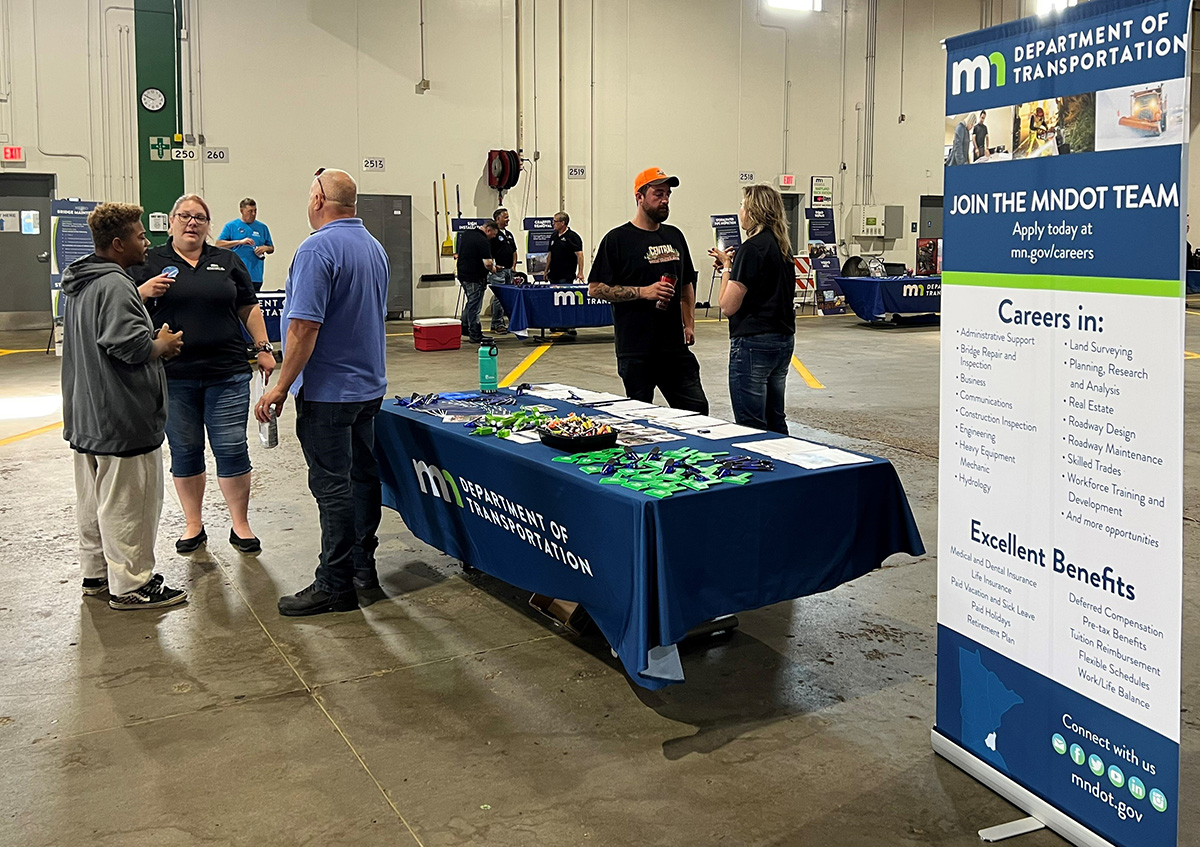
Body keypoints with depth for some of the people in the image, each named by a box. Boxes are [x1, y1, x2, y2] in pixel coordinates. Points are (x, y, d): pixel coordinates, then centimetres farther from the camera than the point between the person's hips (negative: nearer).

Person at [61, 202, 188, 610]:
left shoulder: (82, 283, 13)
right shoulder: (115, 285, -20)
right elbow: (129, 344, -28)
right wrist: (163, 345, -11)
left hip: (87, 416, 11)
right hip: (121, 419, -11)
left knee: (93, 499, 18)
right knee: (127, 502, -1)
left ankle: (96, 572, 31)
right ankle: (130, 585, 7)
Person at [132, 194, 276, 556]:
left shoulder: (227, 262, 11)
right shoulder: (150, 262, 6)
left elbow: (249, 309, 13)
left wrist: (263, 348, 5)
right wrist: (145, 292, -16)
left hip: (227, 374, 0)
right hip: (173, 376, 0)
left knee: (232, 448, 0)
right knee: (184, 451, 8)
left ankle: (240, 524, 13)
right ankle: (193, 525, 22)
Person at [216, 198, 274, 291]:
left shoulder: (262, 227, 14)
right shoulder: (231, 226, 5)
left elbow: (272, 248, 20)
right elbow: (218, 244, -4)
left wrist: (265, 248, -5)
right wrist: (240, 242, -14)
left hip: (256, 276, 3)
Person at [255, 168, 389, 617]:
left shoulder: (318, 249, -17)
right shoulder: (375, 248, 11)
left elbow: (304, 327, -23)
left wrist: (281, 387, -17)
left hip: (328, 391, -9)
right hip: (369, 386, 9)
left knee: (332, 486, -3)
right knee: (362, 474, 15)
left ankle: (335, 584, 3)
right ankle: (363, 565, 25)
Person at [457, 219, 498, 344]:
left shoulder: (466, 234, 8)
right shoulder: (483, 241, -20)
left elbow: (460, 253, 21)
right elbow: (487, 263, -25)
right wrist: (492, 268, -6)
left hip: (462, 274, 9)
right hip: (475, 278, -9)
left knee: (471, 302, 22)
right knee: (474, 306, -2)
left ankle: (465, 329, 29)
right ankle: (475, 336, 4)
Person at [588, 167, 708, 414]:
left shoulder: (674, 236, 14)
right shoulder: (618, 239, -4)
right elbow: (596, 288, -8)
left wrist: (689, 323, 12)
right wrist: (643, 292, -15)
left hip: (675, 346, 5)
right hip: (636, 351, -5)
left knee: (697, 409, 4)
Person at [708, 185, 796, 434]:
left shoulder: (752, 248, -15)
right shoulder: (781, 247, 11)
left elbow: (728, 306, -16)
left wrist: (727, 268, -2)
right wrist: (733, 265, 14)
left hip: (753, 342, -9)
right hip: (783, 339, 9)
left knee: (751, 426, -2)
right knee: (775, 422, 17)